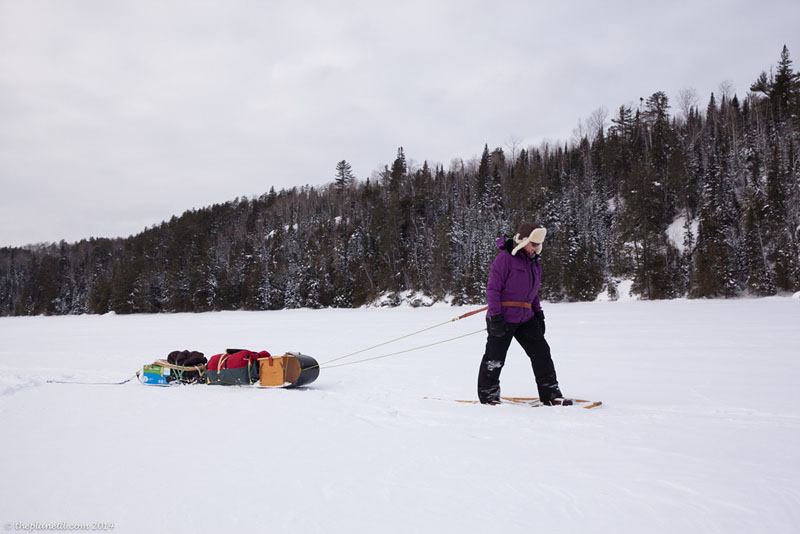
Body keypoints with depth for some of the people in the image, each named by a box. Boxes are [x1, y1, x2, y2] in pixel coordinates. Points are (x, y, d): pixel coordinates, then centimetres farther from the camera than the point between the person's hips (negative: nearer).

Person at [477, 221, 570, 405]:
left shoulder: (533, 262, 15)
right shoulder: (505, 258, -11)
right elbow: (493, 288, -14)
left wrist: (539, 313, 18)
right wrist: (496, 317, -20)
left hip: (525, 317, 8)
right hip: (503, 317, -8)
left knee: (541, 352, 2)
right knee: (495, 358, 1)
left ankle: (550, 394, 8)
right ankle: (488, 394, 17)